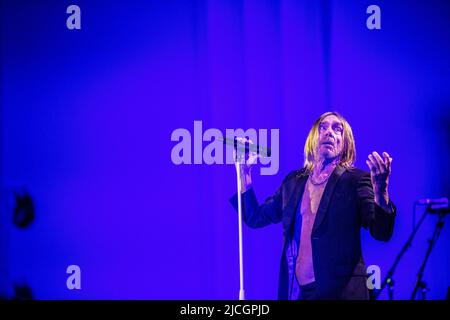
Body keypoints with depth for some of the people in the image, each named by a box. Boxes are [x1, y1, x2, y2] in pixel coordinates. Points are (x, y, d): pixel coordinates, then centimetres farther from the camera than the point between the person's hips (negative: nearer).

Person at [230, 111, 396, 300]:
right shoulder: (294, 181, 12)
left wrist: (380, 191, -30)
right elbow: (255, 218, 14)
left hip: (340, 291, -4)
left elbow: (381, 232, -12)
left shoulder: (356, 180, -2)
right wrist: (244, 171, 6)